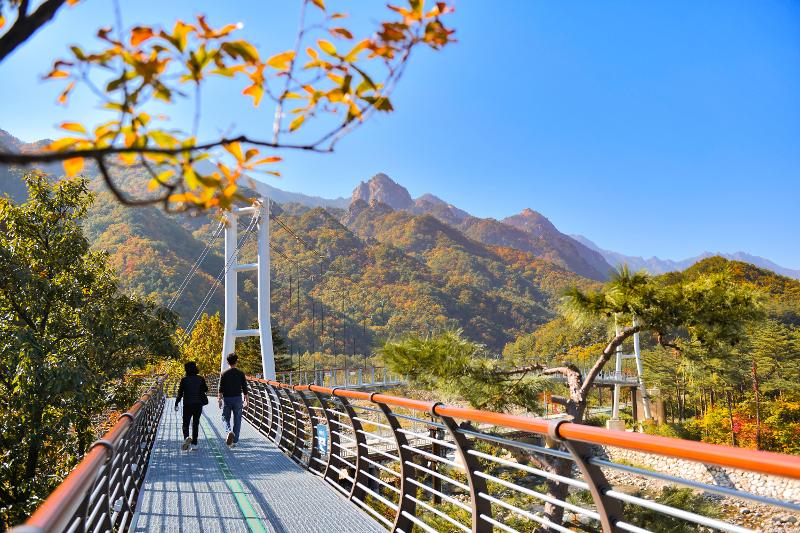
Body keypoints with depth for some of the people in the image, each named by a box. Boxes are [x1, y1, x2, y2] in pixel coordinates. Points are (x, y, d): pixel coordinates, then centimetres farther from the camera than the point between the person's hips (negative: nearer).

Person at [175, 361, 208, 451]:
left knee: (185, 423, 8)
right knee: (195, 424, 11)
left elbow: (180, 393, -6)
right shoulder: (200, 379, -2)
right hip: (198, 404, 2)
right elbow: (206, 389, 10)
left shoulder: (184, 380, -7)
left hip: (187, 405, -2)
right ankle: (194, 444, 11)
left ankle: (186, 437, -19)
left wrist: (176, 404, 2)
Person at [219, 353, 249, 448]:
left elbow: (221, 388, -6)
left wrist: (219, 399, -1)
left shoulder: (224, 374, -2)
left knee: (225, 418, 13)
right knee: (237, 420, 8)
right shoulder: (241, 373, -1)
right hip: (238, 398, 0)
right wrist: (246, 401, 6)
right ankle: (234, 441, 10)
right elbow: (244, 388, -1)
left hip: (227, 399, 0)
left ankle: (229, 431, -17)